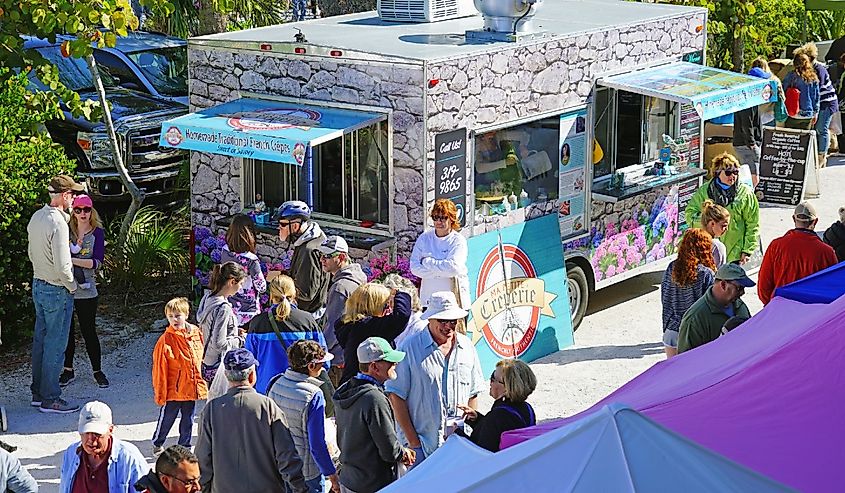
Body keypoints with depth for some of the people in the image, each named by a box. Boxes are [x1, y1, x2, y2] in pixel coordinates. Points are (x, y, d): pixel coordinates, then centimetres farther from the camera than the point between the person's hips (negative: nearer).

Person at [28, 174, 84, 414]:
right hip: (57, 290, -9)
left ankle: (38, 392, 24)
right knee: (55, 344, -1)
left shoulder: (36, 217, 5)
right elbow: (62, 265, -25)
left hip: (38, 284, 9)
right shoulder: (58, 223, -23)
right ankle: (50, 398, 4)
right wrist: (72, 286, -9)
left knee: (40, 340, 16)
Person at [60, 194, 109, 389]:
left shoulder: (97, 232, -1)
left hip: (86, 290, -2)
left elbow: (97, 262, -10)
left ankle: (97, 371, 16)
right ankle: (68, 370, 22)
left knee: (89, 331, 3)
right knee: (66, 330, 9)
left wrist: (73, 260, -20)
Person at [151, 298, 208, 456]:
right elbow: (159, 369, -10)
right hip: (173, 390, -4)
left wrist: (201, 384, 12)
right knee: (166, 419, 11)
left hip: (192, 388, 4)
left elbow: (201, 359, 12)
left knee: (188, 421, 15)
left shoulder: (196, 333, 0)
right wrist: (160, 392, -10)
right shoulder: (166, 340, -13)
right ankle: (157, 444, 33)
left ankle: (185, 448, 31)